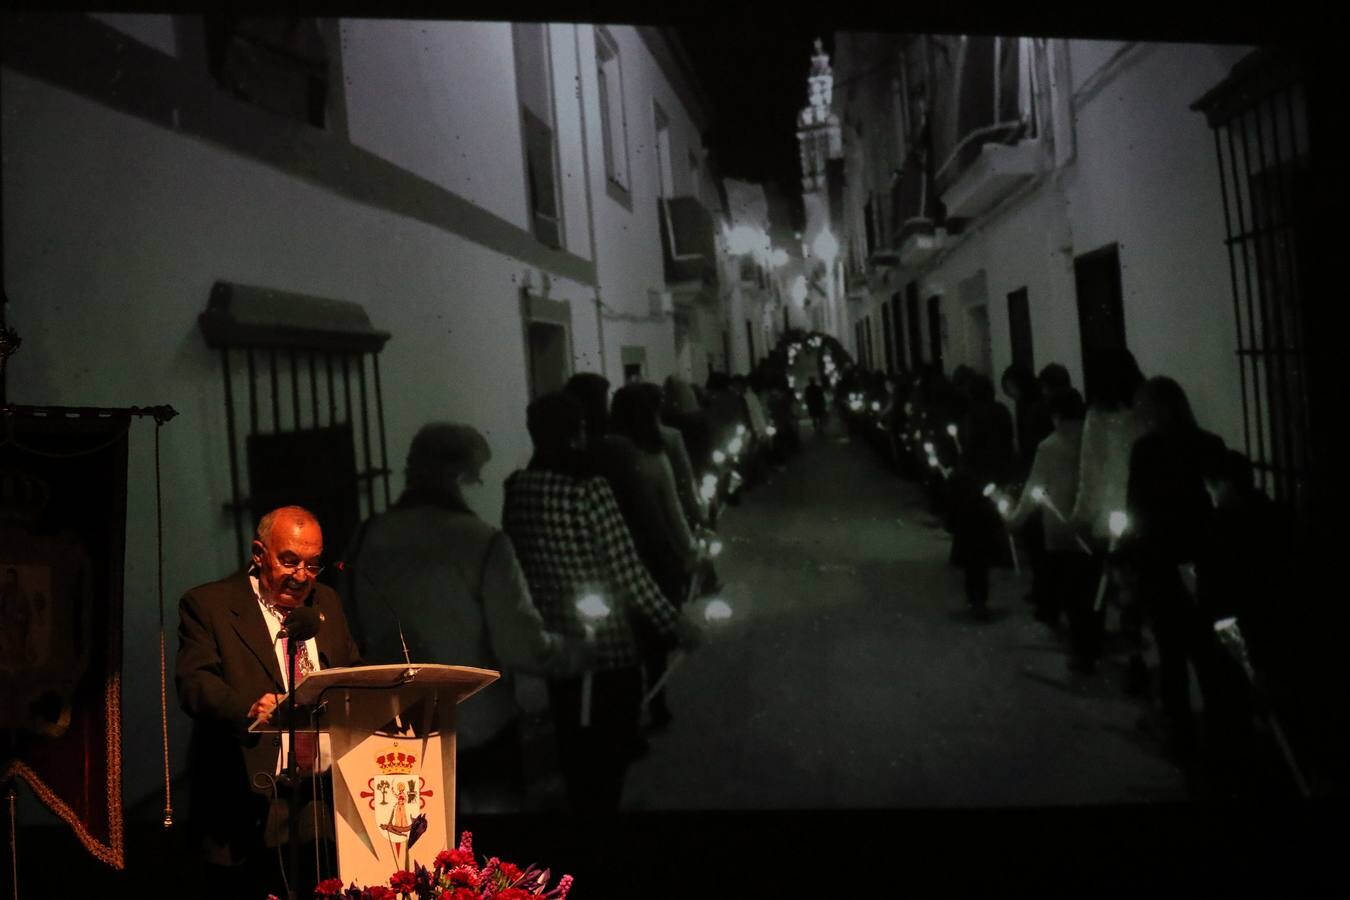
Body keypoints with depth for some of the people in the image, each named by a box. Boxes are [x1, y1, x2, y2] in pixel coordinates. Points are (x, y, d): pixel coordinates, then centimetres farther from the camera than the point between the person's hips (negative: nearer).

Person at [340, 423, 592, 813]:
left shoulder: (364, 540, -2)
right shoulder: (482, 543, -18)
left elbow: (352, 638, 9)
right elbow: (524, 648, -18)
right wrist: (583, 651, -1)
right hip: (479, 732, -4)